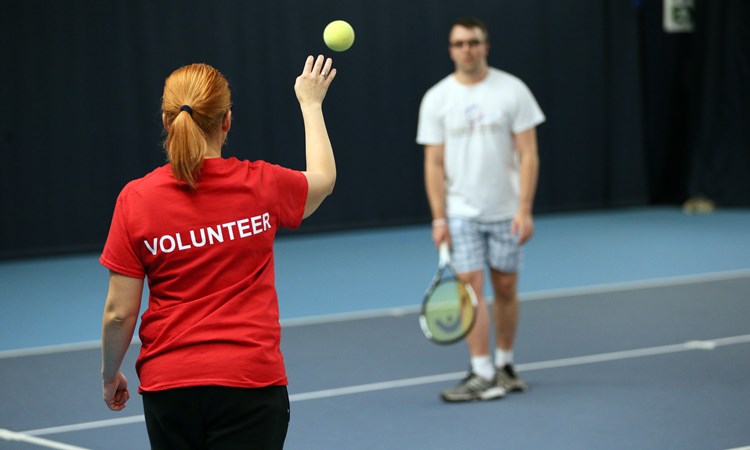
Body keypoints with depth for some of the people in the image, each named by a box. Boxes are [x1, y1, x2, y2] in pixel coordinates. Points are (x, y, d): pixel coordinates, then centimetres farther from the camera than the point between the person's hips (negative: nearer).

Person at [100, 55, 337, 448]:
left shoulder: (136, 199, -7)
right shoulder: (261, 185, -5)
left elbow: (119, 313, -4)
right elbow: (324, 178, 20)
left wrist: (110, 375, 13)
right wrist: (311, 102, 33)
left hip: (167, 386, 1)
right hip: (250, 384, -1)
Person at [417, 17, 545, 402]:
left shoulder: (512, 90, -4)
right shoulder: (436, 99, 0)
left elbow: (528, 155, -4)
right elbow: (434, 163, 1)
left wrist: (524, 209, -12)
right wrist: (439, 218, -6)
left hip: (506, 211, 0)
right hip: (461, 212, 0)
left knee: (505, 288, 7)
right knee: (470, 286, -9)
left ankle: (504, 364, 23)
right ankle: (483, 375, -8)